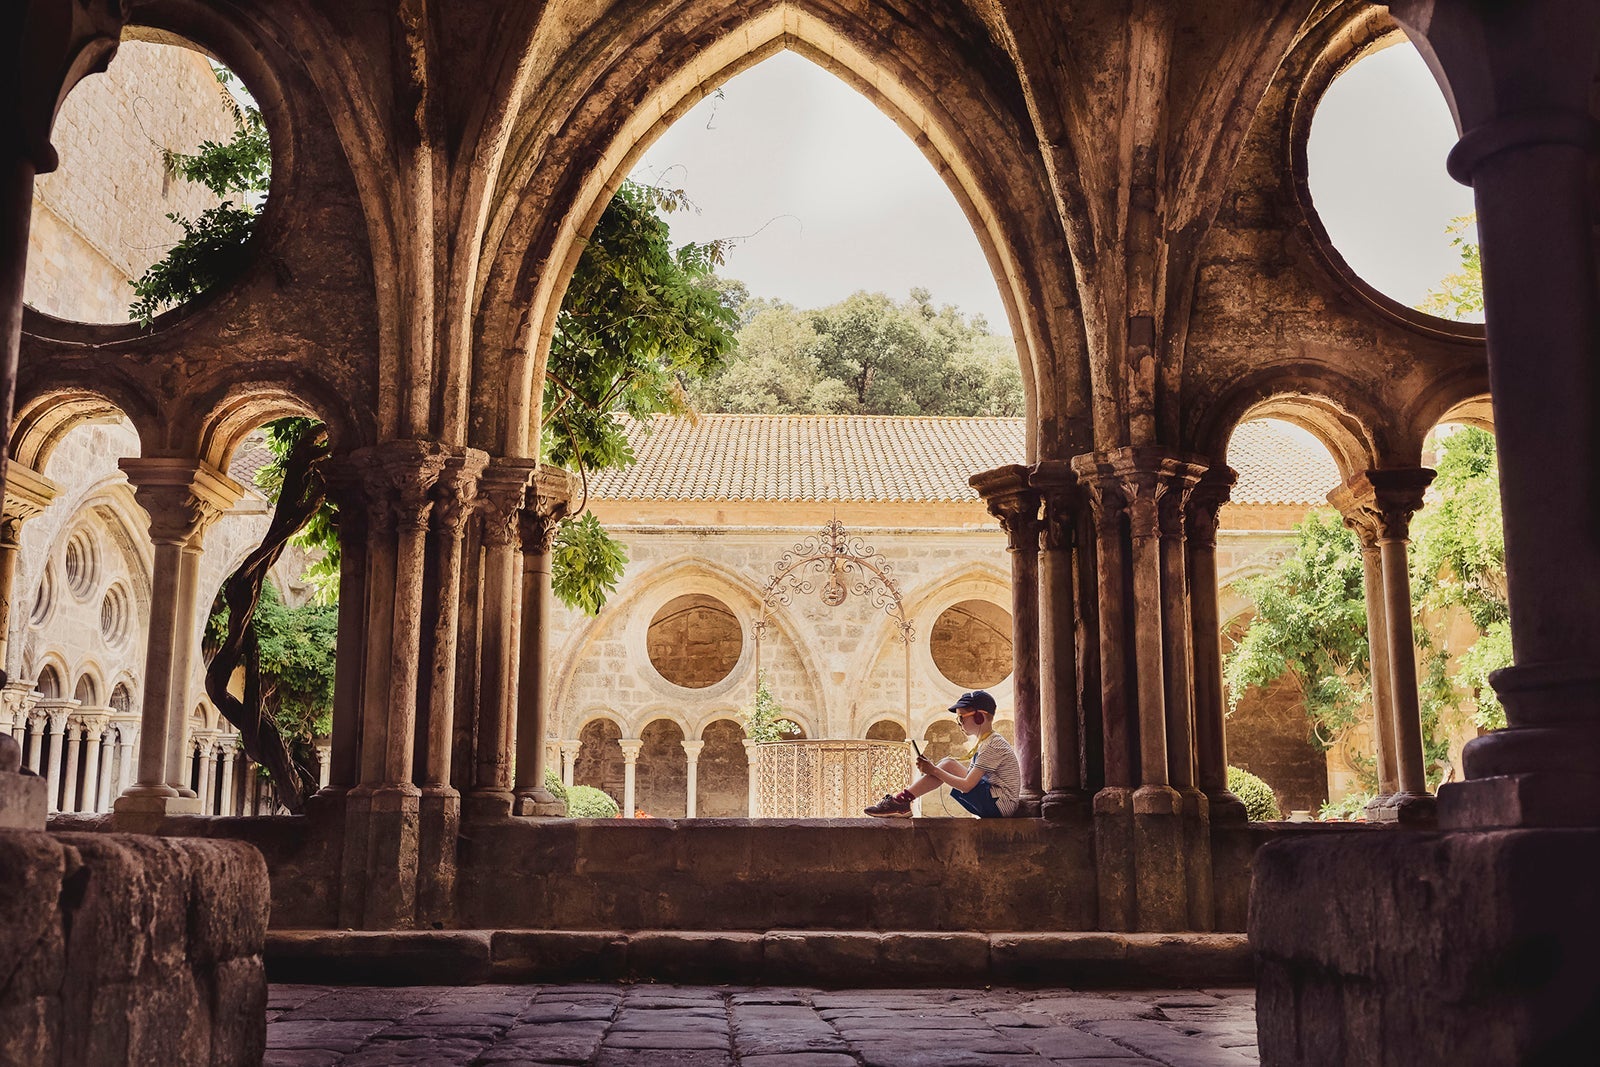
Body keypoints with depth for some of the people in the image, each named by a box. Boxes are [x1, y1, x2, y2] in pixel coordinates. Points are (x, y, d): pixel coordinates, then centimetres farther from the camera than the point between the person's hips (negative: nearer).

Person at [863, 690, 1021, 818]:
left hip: (999, 804, -10)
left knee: (948, 765, -17)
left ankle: (900, 801, -15)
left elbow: (967, 785, -21)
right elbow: (969, 774, 14)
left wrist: (935, 771, -14)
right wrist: (933, 768, 2)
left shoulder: (993, 746, -15)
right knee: (947, 767, 2)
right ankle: (900, 801, -5)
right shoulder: (984, 741, 16)